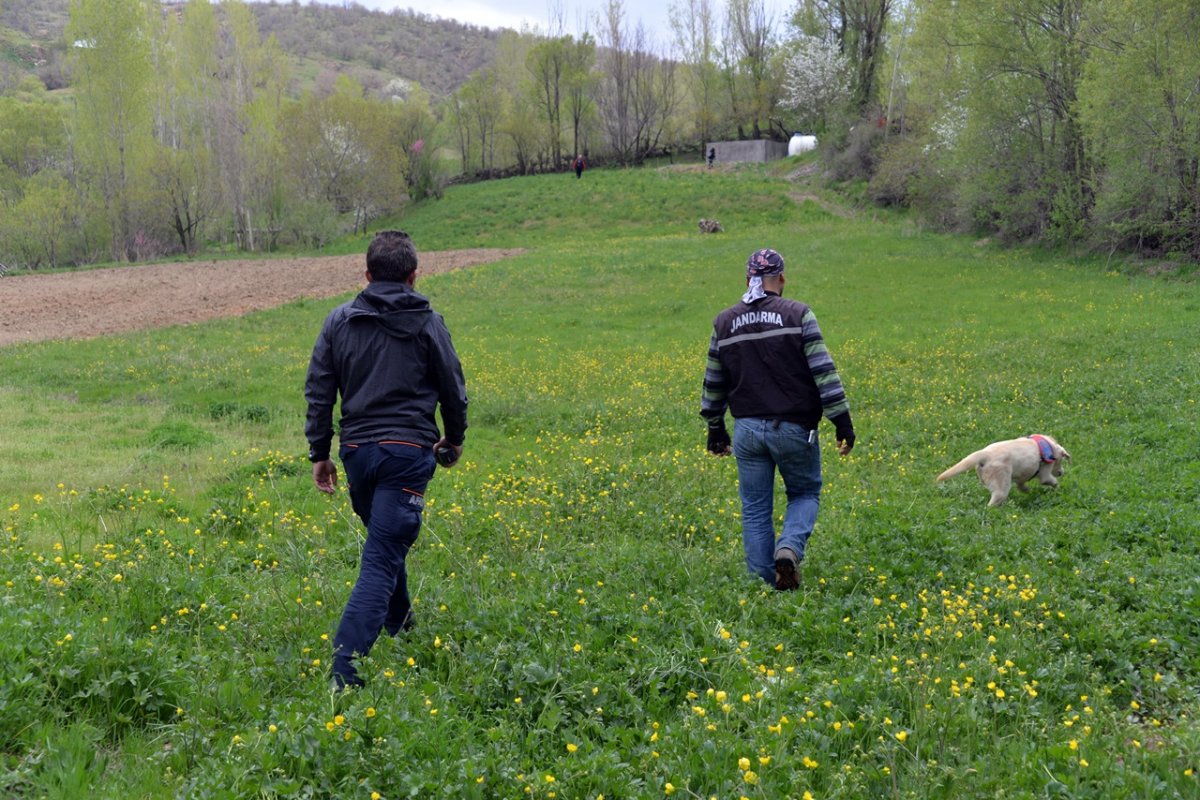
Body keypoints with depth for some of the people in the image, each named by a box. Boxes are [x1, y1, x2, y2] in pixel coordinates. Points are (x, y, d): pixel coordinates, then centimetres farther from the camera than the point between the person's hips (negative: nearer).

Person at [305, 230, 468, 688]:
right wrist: (454, 440, 22)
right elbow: (453, 391, 5)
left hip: (356, 451, 4)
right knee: (381, 561, -8)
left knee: (386, 541, 28)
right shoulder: (427, 324, -1)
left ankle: (398, 624, 45)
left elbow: (318, 393, 5)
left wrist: (319, 454, 11)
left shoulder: (339, 321, 5)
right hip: (408, 452, -4)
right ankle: (344, 670, -17)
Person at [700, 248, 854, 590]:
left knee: (754, 510, 10)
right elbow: (824, 372, -9)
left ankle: (763, 583, 9)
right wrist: (843, 421, -5)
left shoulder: (725, 322, 7)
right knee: (805, 494, 16)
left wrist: (715, 429, 23)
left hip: (747, 430, 3)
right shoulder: (797, 314, -4)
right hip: (793, 428, -2)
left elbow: (714, 383, 13)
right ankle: (790, 547, -11)